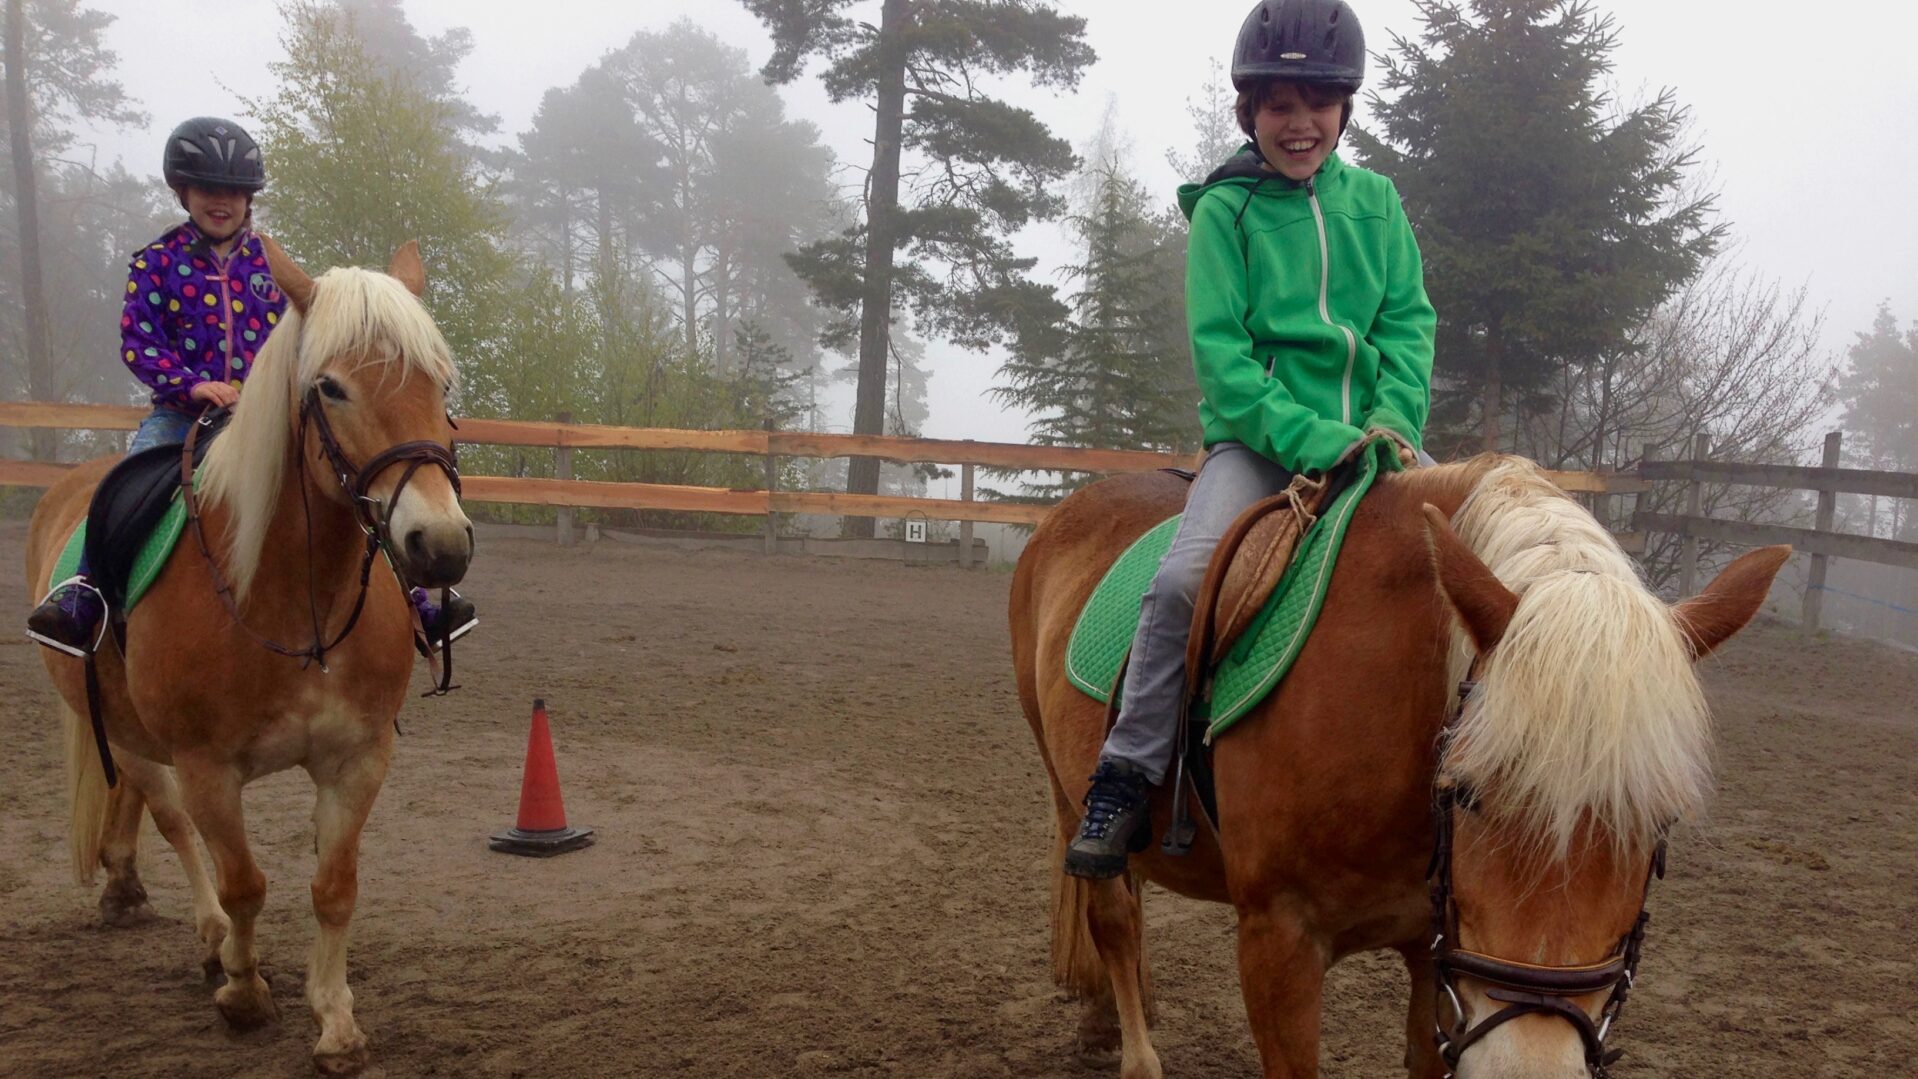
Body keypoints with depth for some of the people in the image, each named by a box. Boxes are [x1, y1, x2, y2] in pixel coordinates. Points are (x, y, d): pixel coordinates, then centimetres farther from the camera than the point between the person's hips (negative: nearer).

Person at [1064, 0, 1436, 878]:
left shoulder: (1376, 202, 10)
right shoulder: (1224, 211, -1)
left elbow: (1409, 323, 7)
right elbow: (1220, 351, -9)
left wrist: (1393, 422, -13)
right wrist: (1315, 440, -20)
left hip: (1368, 436, 4)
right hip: (1260, 437, -4)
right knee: (1181, 580, -26)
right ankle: (1125, 781, -13)